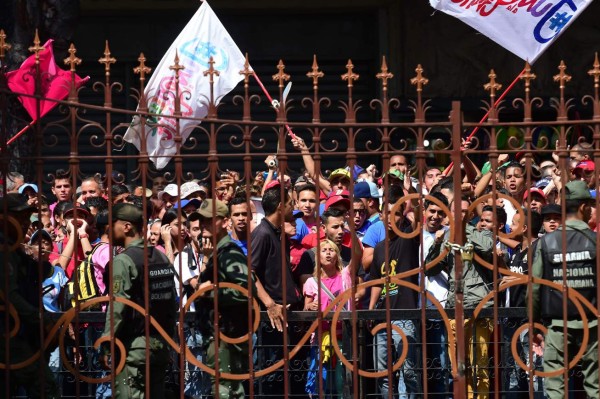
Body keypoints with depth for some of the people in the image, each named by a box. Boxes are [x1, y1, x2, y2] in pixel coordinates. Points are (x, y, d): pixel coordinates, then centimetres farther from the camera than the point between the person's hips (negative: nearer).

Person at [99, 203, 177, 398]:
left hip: (133, 346, -8)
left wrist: (107, 347, -12)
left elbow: (117, 309, -16)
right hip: (160, 346, 8)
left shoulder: (123, 261, -12)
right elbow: (172, 303, 13)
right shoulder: (161, 258, 11)